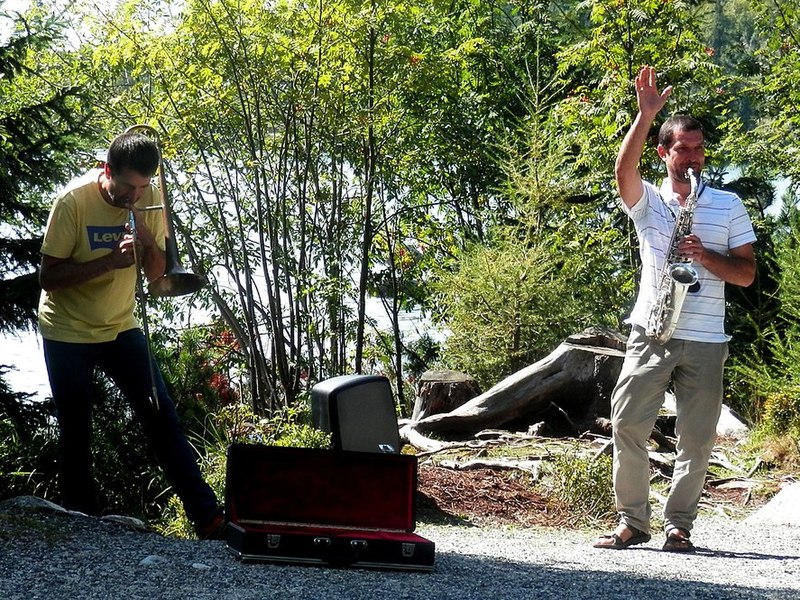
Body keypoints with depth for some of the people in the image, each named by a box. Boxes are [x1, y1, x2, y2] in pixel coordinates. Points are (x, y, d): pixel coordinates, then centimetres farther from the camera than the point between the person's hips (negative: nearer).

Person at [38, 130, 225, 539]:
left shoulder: (151, 200, -6)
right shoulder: (74, 201, -18)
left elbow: (156, 273, 0)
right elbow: (48, 277, -18)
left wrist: (147, 240, -21)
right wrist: (109, 261, -29)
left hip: (121, 328, 3)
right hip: (68, 334, -3)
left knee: (163, 419, -3)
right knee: (76, 435, 5)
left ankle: (209, 519, -2)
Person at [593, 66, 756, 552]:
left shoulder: (728, 206, 9)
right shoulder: (647, 201, 8)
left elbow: (747, 274, 5)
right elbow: (624, 170, -15)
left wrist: (705, 257, -13)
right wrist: (646, 115, -23)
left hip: (705, 342, 0)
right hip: (650, 334, 0)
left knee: (697, 440, 1)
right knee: (627, 426, -5)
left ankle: (679, 525, 14)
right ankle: (632, 522, 6)